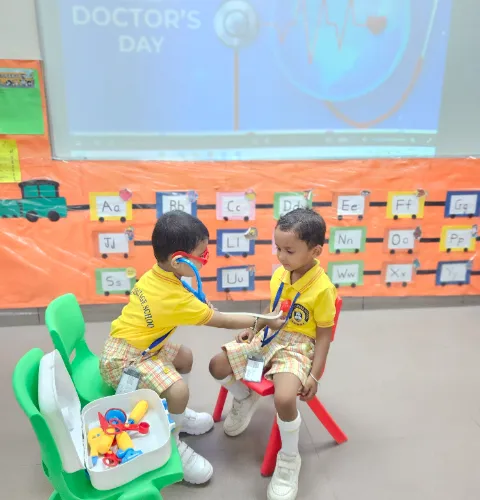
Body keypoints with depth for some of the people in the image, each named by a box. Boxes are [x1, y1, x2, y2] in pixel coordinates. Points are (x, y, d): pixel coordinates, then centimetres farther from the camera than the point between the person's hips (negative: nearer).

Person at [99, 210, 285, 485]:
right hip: (122, 359, -10)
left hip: (138, 346, 10)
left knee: (184, 356, 18)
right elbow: (224, 320, -19)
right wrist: (267, 321, -10)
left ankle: (176, 416, 33)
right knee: (178, 390, -25)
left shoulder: (155, 276, -5)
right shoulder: (177, 299, -29)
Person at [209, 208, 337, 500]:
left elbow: (324, 335, -12)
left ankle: (289, 460, -1)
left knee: (284, 398, -32)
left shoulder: (323, 288, -19)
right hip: (269, 338, 7)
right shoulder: (280, 274, 0)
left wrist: (314, 375, -15)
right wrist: (254, 329, 10)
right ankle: (245, 398, 31)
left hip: (298, 347, -7)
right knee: (218, 365, -2)